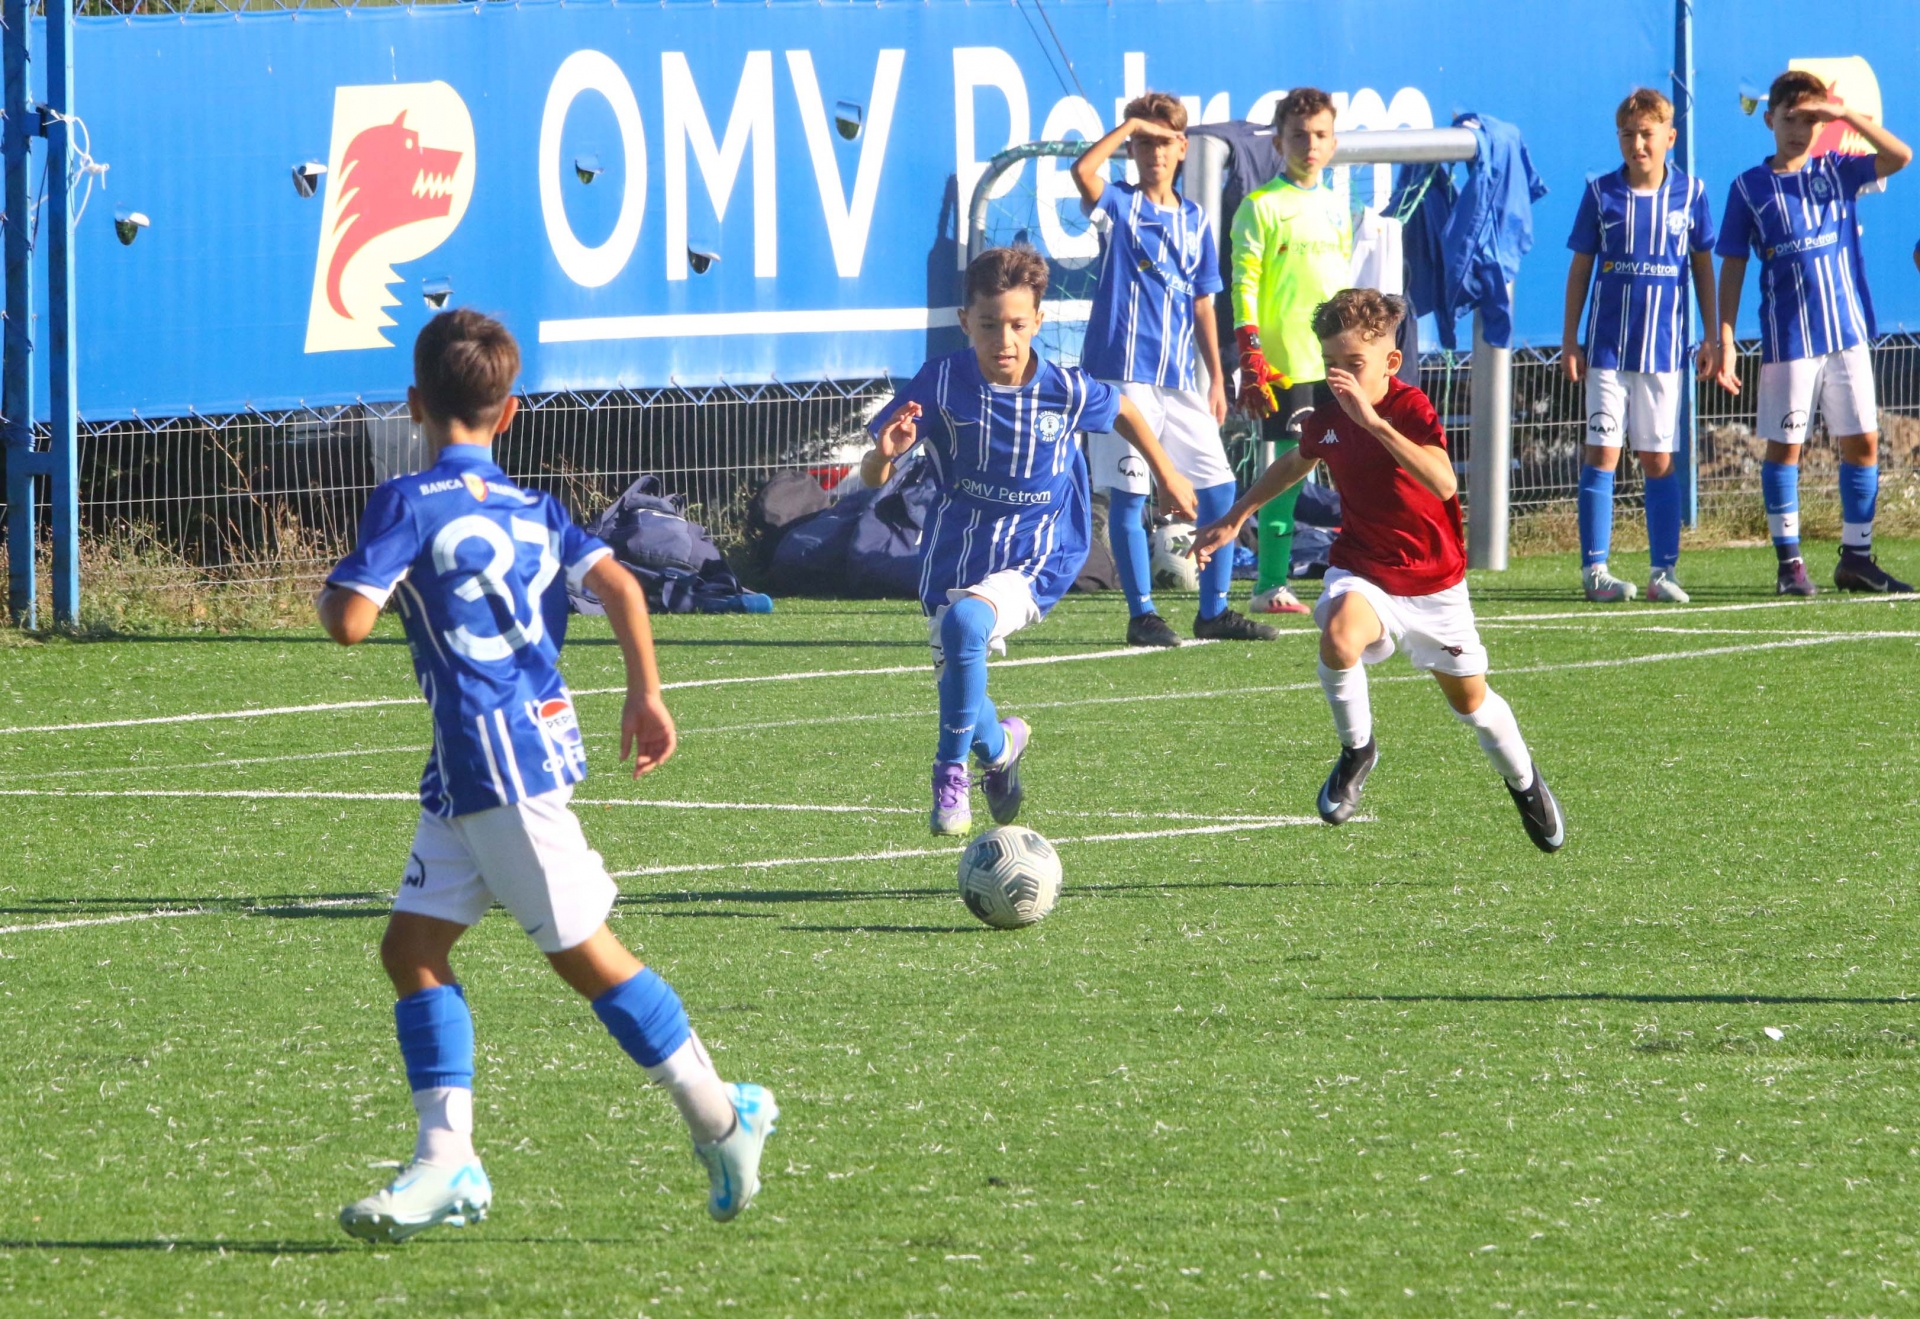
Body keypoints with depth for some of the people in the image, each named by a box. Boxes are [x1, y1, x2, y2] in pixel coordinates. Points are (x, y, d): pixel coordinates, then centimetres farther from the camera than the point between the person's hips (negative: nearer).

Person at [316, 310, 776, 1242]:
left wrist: (328, 593, 4)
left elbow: (350, 621, -18)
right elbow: (618, 584, 2)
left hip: (502, 765, -8)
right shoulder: (533, 508, 13)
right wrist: (646, 694, 5)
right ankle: (446, 1160, 3)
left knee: (581, 949, 0)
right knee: (412, 946, 8)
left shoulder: (410, 503, -10)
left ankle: (719, 1116, 7)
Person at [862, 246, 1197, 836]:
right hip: (953, 558, 3)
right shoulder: (940, 384, -13)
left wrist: (1167, 477, 24)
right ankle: (998, 744, 46)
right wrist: (885, 455, -34)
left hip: (1033, 564, -3)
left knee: (964, 622, -31)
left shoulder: (1065, 391, -12)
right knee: (955, 682, 9)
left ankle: (952, 771, -14)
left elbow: (1123, 410, 12)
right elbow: (872, 478, -10)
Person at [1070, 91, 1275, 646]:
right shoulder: (1120, 206, 0)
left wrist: (1216, 380, 12)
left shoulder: (1195, 220, 14)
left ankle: (1213, 611, 12)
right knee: (1127, 495, -3)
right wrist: (1129, 126, -15)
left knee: (1219, 488, 3)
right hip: (1123, 374, -5)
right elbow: (1082, 172, -23)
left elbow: (1203, 305, 16)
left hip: (1179, 381, 5)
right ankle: (1142, 615, 4)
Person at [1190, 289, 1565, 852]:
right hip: (1363, 569, 2)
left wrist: (1373, 420, -48)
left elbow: (1443, 483, -42)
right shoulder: (1327, 417, -8)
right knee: (1339, 636, -33)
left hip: (1433, 581, -2)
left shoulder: (1411, 408, -23)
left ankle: (1524, 781, 45)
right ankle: (1356, 751, -8)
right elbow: (1294, 463, 17)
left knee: (1470, 701, 14)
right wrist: (1236, 516, 13)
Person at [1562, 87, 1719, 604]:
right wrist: (1570, 341, 2)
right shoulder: (1600, 193, 0)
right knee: (1602, 452, -3)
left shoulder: (1690, 193, 2)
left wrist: (1712, 337, 8)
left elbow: (1703, 265, 10)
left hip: (1665, 346, 1)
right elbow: (1580, 266, 5)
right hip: (1608, 344, -1)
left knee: (1659, 460, 5)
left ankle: (1663, 570, 8)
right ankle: (1595, 568, 0)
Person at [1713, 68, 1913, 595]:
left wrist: (1846, 114, -17)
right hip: (1786, 336, -2)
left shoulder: (1836, 171, 6)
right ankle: (1789, 561, 6)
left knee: (1862, 442, 3)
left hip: (1847, 331, 2)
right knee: (1784, 446, 0)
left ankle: (1856, 557, 11)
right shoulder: (1749, 188, 2)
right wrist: (1725, 340, -5)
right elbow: (1733, 267, 2)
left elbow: (1899, 157, -8)